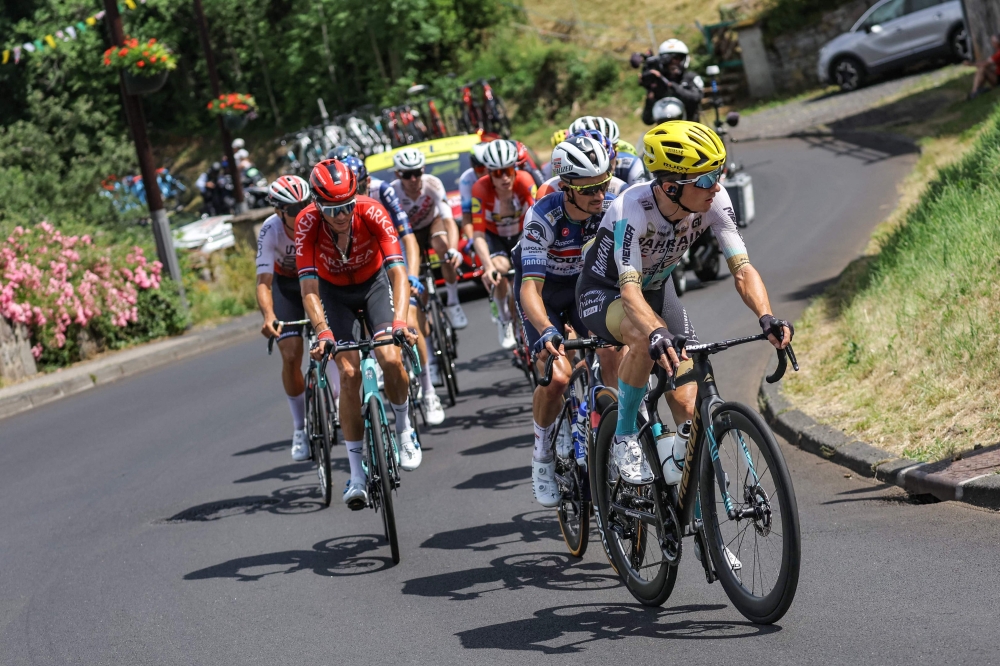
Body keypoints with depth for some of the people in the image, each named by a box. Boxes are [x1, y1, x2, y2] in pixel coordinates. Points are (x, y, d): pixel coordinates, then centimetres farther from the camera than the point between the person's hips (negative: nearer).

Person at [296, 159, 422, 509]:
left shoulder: (372, 213, -31)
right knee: (348, 373, -14)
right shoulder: (307, 223, -30)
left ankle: (404, 428, 8)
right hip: (333, 290, 0)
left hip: (374, 281, 0)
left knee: (390, 358, -22)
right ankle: (357, 473, -6)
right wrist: (323, 333, -47)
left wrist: (399, 320, -50)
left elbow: (397, 272, -36)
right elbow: (309, 288, -33)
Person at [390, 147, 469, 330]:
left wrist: (453, 251, -56)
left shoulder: (432, 184, -32)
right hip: (409, 231, 1)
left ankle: (453, 303, -19)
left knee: (443, 247, -35)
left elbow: (449, 221, -39)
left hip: (433, 222, -1)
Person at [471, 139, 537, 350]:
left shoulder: (525, 181, -29)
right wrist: (488, 267, -45)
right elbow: (479, 235, -31)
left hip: (521, 234, 1)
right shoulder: (481, 189, -30)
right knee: (500, 268, -30)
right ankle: (504, 320, -8)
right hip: (494, 236, -1)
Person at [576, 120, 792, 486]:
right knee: (648, 337, -40)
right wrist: (656, 334, -66)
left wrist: (767, 318, -45)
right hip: (603, 294, -5)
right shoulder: (632, 209, -37)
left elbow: (742, 269, -26)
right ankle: (624, 438, -19)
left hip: (657, 289, 5)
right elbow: (629, 289, -46)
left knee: (689, 409, -6)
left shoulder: (714, 202, -24)